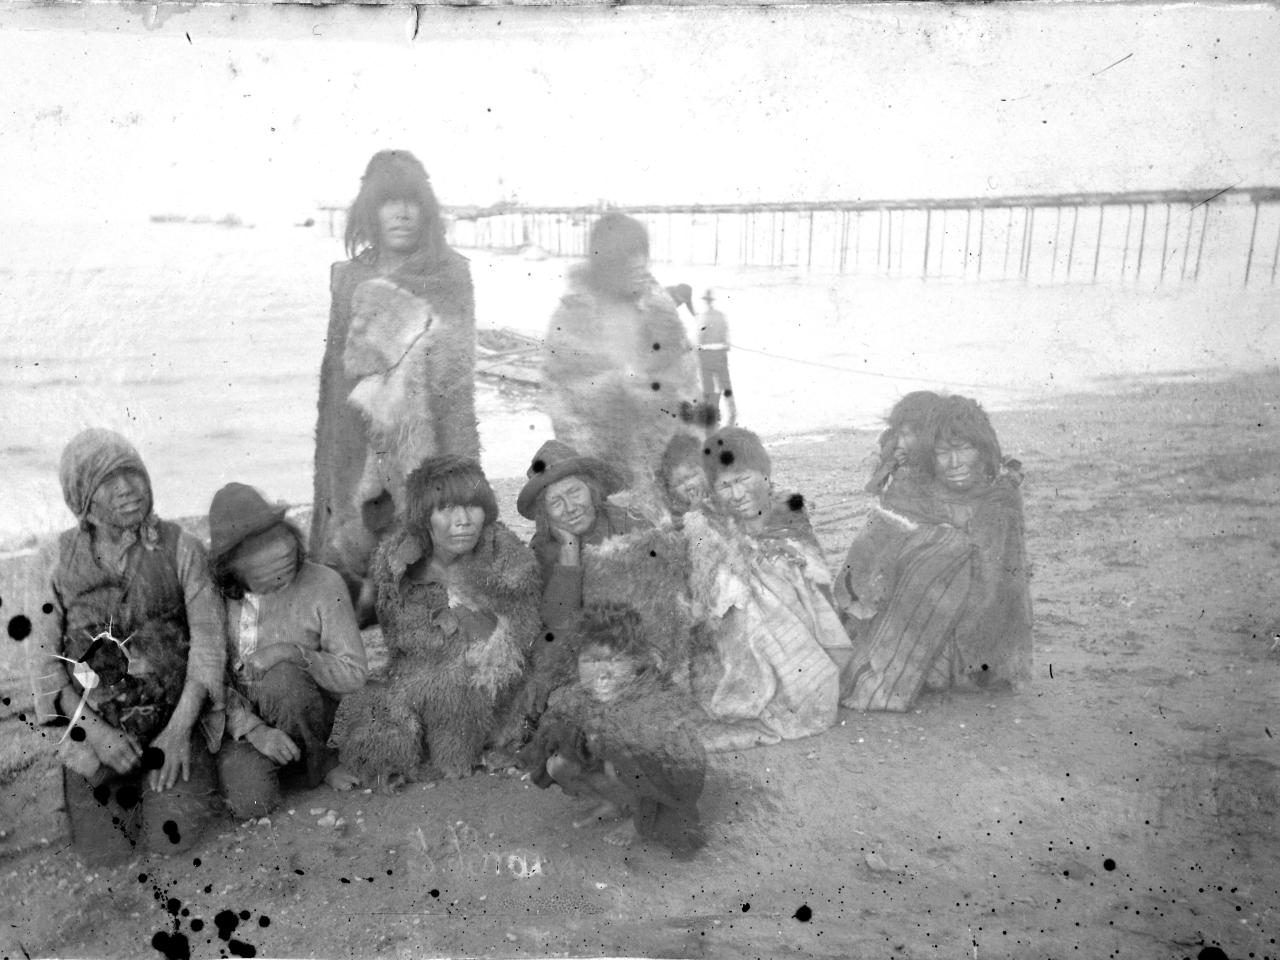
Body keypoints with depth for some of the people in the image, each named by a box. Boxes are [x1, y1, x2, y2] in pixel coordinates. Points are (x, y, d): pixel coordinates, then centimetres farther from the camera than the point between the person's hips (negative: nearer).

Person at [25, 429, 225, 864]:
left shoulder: (180, 547, -9)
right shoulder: (55, 562, -6)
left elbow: (207, 639, -10)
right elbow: (45, 661, -4)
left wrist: (180, 728, -18)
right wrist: (96, 732, -15)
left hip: (174, 712, -1)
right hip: (94, 720, 1)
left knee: (172, 838, -13)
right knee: (104, 849, -9)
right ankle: (127, 778, 23)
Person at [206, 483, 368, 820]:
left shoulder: (323, 584, -14)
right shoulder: (216, 593, -10)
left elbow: (354, 673, -11)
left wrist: (292, 653, -26)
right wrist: (254, 730, -24)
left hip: (302, 713, -1)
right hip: (241, 717, 1)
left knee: (282, 678, -33)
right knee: (250, 803, -23)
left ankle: (314, 762, -5)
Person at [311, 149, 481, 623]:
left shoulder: (451, 274, 1)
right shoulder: (352, 277, 12)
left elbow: (455, 370, -5)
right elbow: (338, 369, 16)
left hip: (425, 431, -3)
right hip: (357, 436, 3)